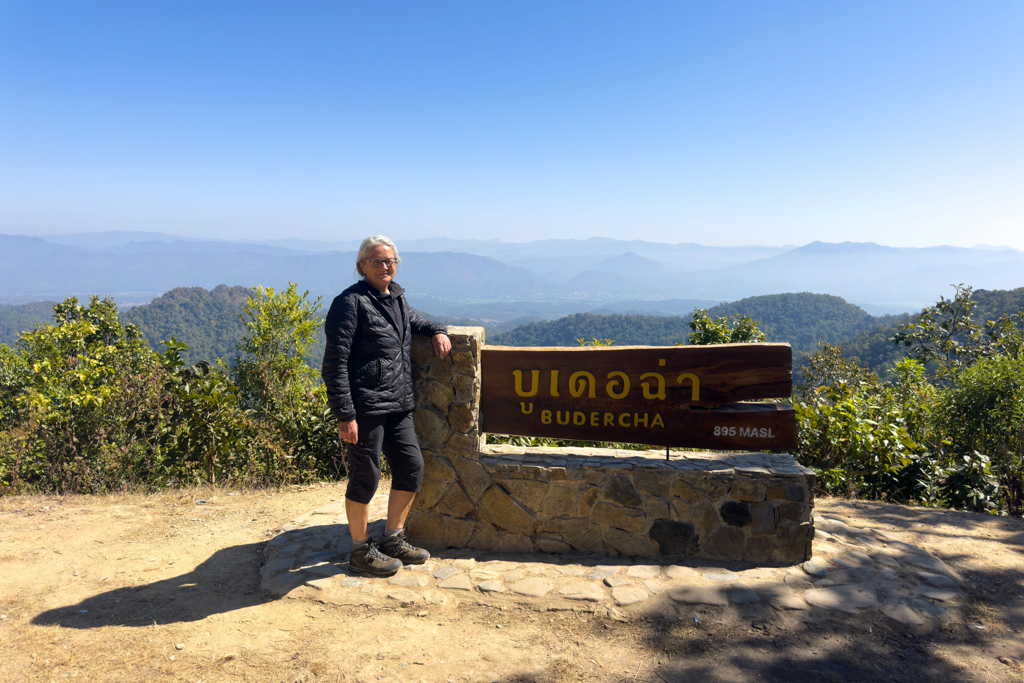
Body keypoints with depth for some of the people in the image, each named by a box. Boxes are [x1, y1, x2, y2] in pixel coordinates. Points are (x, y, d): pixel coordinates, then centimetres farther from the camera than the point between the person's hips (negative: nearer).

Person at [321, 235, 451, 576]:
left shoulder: (397, 298, 15)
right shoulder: (351, 302, -9)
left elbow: (414, 321, 38)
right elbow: (334, 362, -13)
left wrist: (437, 330, 15)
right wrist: (344, 415, -18)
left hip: (398, 407, 8)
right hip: (365, 408, -8)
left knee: (412, 467, 12)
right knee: (365, 478, 1)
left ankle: (393, 540, 29)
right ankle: (361, 551, 19)